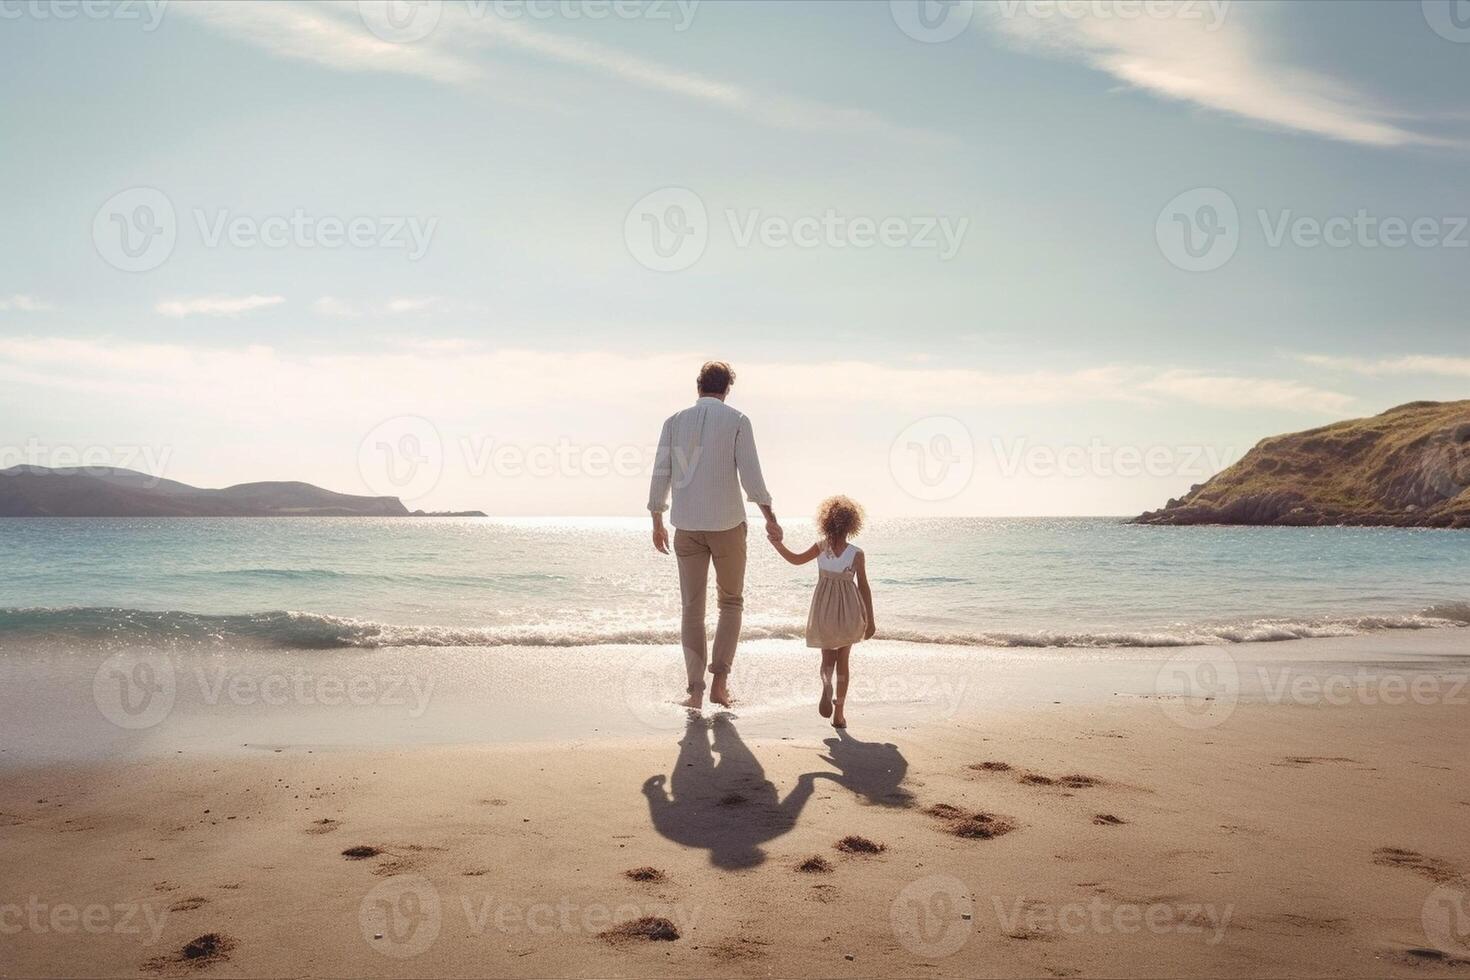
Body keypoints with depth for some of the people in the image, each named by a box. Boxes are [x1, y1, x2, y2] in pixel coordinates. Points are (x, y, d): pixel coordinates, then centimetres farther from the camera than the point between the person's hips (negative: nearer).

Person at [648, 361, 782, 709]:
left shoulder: (675, 421, 5)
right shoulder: (737, 421, -2)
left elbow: (661, 475, 4)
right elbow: (750, 474, -9)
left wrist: (657, 524, 13)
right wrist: (770, 518, -2)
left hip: (687, 526, 2)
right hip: (727, 523, -2)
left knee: (692, 608, 9)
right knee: (731, 602, 15)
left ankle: (696, 690, 6)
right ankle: (719, 679, 4)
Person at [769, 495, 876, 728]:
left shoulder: (821, 547, -8)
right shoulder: (857, 554, -10)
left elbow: (796, 559, 0)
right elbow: (864, 588, -5)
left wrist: (777, 543, 8)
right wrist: (870, 620, 2)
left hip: (824, 612, 1)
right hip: (849, 612, -1)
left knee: (828, 658, 15)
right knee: (842, 662, 13)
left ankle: (827, 685, -20)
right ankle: (839, 714, 11)